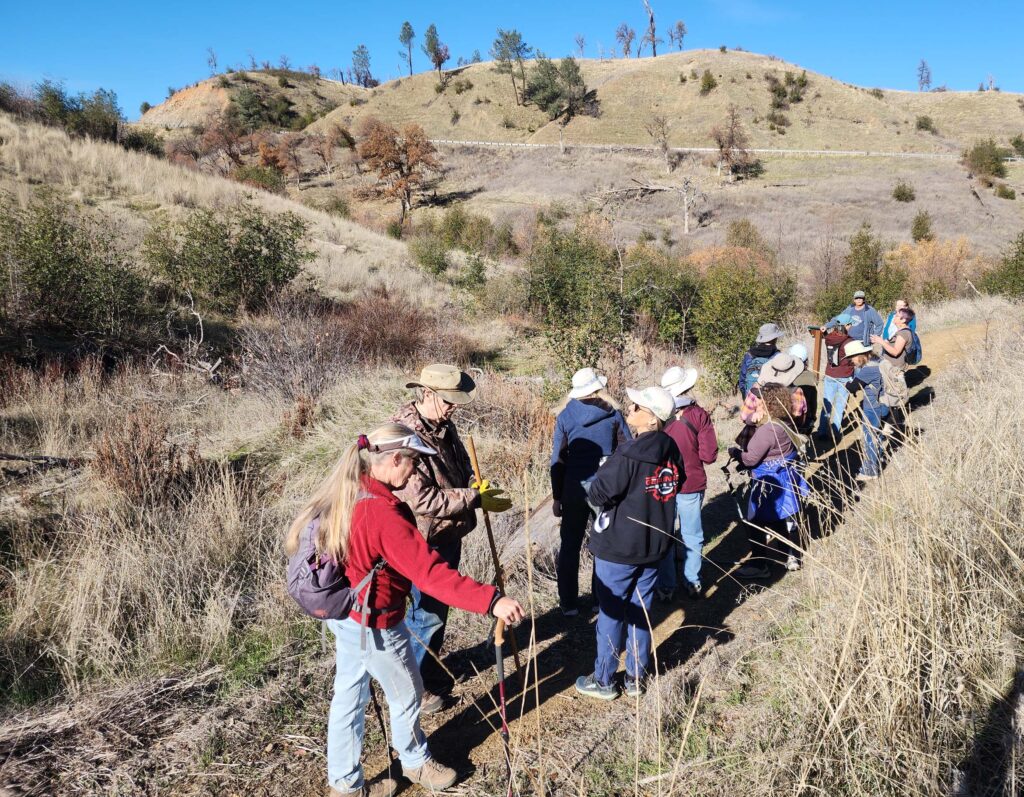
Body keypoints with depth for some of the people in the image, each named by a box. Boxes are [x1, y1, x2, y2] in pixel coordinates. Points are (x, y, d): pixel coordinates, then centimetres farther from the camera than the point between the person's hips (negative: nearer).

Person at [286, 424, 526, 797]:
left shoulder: (345, 492, -4)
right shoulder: (382, 513, -31)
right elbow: (429, 572, -37)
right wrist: (491, 600, -42)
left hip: (343, 613, 8)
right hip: (373, 624, -8)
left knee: (348, 695, 21)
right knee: (406, 693, 16)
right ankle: (416, 763, 41)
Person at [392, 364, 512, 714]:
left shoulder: (444, 425, 2)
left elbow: (462, 464, 18)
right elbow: (421, 499, -29)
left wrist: (473, 484, -5)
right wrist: (474, 499, -26)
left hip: (449, 534, 9)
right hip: (426, 540, -9)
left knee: (438, 607, 22)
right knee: (428, 613, 4)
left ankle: (430, 669, 41)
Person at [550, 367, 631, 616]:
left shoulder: (565, 417, -2)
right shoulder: (613, 414, -2)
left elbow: (558, 460, -1)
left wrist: (557, 497, 5)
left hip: (575, 486, 0)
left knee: (570, 546, 11)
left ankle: (569, 604, 14)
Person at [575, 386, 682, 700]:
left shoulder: (628, 456, -25)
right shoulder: (671, 451, 0)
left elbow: (598, 494, -21)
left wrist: (603, 473, -2)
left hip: (618, 548, -7)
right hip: (654, 545, 7)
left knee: (611, 614, 8)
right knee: (640, 611, 17)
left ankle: (604, 680, 21)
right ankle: (636, 677, 27)